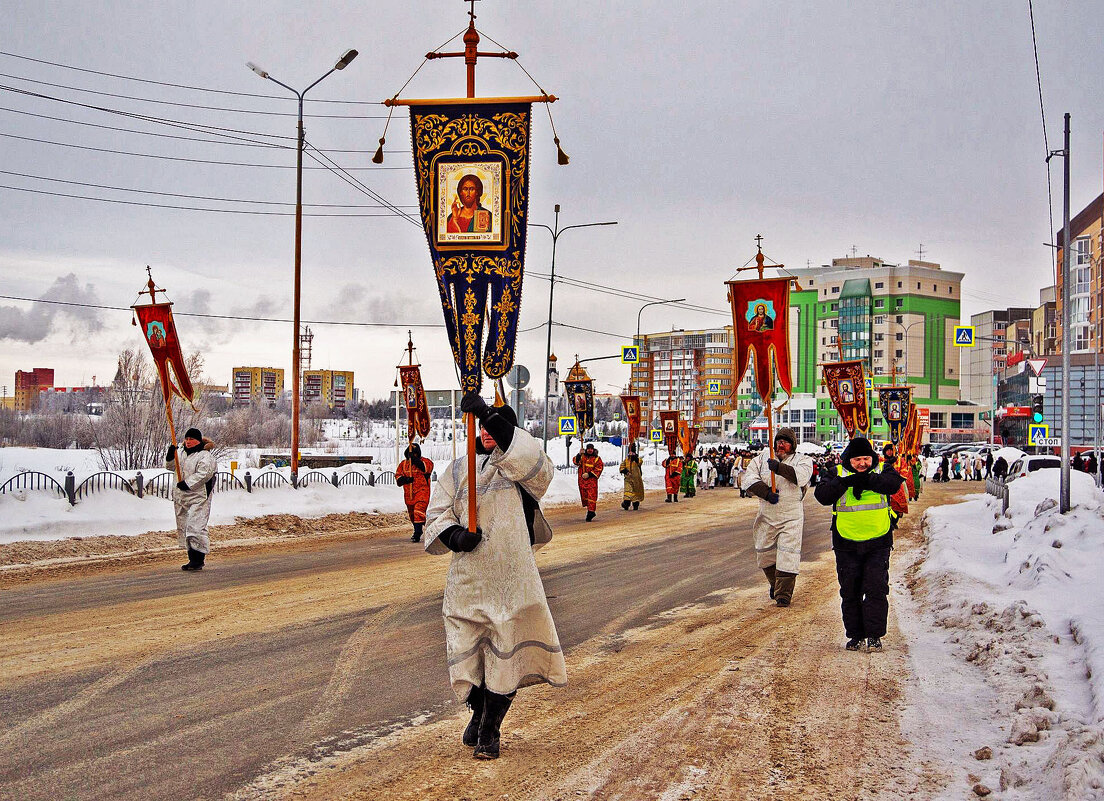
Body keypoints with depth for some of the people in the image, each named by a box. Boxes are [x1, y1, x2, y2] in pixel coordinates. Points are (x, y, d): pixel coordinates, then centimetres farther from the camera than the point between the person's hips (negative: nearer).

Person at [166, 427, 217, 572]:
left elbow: (204, 473, -19)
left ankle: (198, 560, -11)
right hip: (181, 497, 9)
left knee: (195, 527, -15)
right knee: (184, 527, 9)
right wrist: (170, 455, 3)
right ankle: (192, 559, 17)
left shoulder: (205, 455, -7)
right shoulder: (184, 455, 19)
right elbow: (171, 466, 23)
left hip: (198, 497, -9)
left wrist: (188, 483, -23)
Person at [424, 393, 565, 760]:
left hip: (511, 576, -3)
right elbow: (436, 516, 12)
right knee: (466, 653, 8)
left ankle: (490, 731, 19)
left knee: (506, 655, 1)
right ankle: (478, 712, 37)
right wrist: (454, 535, -11)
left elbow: (533, 461, -23)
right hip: (466, 578, 3)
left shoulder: (519, 466, 2)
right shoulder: (459, 468, 12)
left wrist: (489, 415, -27)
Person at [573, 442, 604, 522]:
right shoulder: (582, 456, 12)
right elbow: (575, 461, 0)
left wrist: (589, 474, -13)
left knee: (591, 496, -10)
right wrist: (579, 455, -17)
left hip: (591, 480, -4)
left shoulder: (597, 458, 2)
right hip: (582, 480, 4)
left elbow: (599, 468, -4)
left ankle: (591, 512, -10)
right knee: (584, 495, 11)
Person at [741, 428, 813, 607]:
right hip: (766, 516, 3)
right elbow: (750, 477, -5)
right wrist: (766, 492, -19)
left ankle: (783, 593, -2)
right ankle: (775, 584, 36)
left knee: (788, 554, -9)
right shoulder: (763, 457, 7)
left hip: (791, 517, -3)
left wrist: (779, 468, -34)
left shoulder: (802, 460, 1)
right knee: (764, 552, 11)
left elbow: (801, 476, -21)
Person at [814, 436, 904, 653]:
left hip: (878, 543, -1)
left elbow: (894, 484, -19)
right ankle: (855, 635, 17)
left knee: (876, 588, -5)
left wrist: (867, 480, -28)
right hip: (847, 545, 1)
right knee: (850, 591, 6)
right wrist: (845, 482, -27)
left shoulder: (882, 472, 3)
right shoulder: (838, 474, 2)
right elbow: (821, 495, -14)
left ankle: (874, 635, 2)